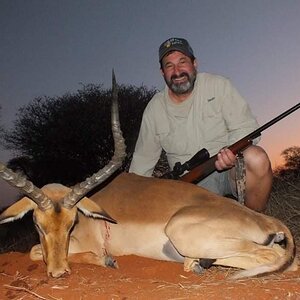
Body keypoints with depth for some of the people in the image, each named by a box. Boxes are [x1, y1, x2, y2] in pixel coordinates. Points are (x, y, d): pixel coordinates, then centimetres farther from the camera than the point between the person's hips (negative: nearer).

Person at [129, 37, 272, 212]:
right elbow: (143, 158, 11)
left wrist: (233, 150, -28)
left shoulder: (219, 86, -1)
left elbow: (246, 127, -7)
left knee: (256, 158, -33)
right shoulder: (155, 109, 5)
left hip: (228, 170, -1)